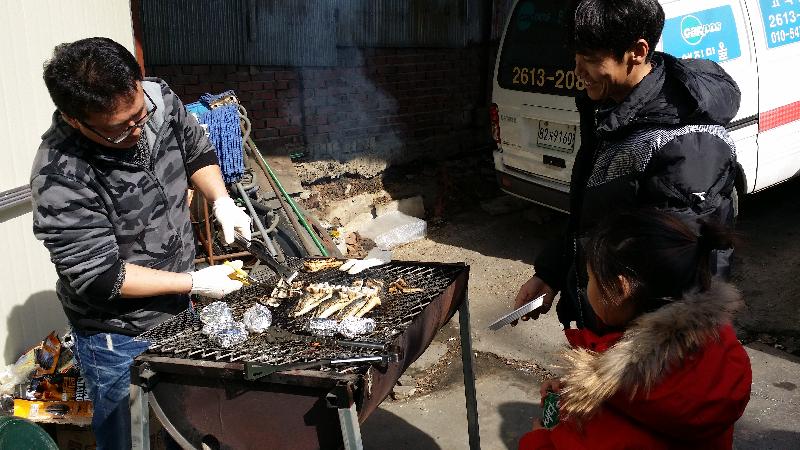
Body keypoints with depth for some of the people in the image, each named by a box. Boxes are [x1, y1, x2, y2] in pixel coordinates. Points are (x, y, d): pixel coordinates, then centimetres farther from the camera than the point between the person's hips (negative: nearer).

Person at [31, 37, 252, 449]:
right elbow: (98, 277, -25)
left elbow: (196, 151, 5)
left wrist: (221, 201, -12)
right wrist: (193, 282, -23)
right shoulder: (59, 179, -31)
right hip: (118, 337, -5)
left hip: (179, 306, 6)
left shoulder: (158, 98, -15)